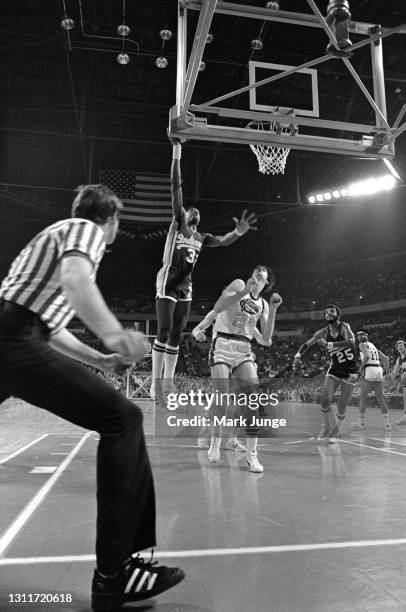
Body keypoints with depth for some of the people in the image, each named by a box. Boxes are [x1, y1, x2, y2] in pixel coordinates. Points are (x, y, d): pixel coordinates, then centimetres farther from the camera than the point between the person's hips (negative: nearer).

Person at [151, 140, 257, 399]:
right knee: (164, 331, -14)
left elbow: (223, 241, 8)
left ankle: (169, 384, 8)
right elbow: (176, 187, -3)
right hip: (168, 282, -6)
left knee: (176, 336, 4)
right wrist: (177, 153, -7)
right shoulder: (177, 222, 3)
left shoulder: (201, 238, 19)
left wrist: (238, 231, -13)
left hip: (186, 287, 6)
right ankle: (156, 383, -9)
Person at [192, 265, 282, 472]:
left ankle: (251, 454, -1)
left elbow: (266, 340, 6)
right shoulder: (239, 285, 3)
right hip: (222, 345, -4)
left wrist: (273, 310, -1)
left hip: (244, 350, 4)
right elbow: (217, 308, -12)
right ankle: (215, 441, 14)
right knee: (222, 397, -11)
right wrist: (244, 291, -18)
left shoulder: (263, 305, 14)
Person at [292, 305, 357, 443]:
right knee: (325, 400, -13)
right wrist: (298, 356, -14)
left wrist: (329, 344, -38)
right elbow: (307, 344, 4)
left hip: (350, 370, -3)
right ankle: (328, 430, 7)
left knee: (341, 407, -2)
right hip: (334, 369, 4)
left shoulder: (344, 327, -16)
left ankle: (333, 429, 28)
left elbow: (351, 342, -35)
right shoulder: (324, 332, -3)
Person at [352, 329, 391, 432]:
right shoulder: (373, 346, 26)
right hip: (379, 370, 7)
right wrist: (388, 372, 23)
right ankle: (387, 424, 7)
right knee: (380, 398, 9)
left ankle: (361, 422, 7)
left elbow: (367, 356, -14)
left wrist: (361, 367, -5)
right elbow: (385, 359, 21)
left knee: (363, 396, 3)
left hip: (369, 370, -7)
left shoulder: (363, 345, 4)